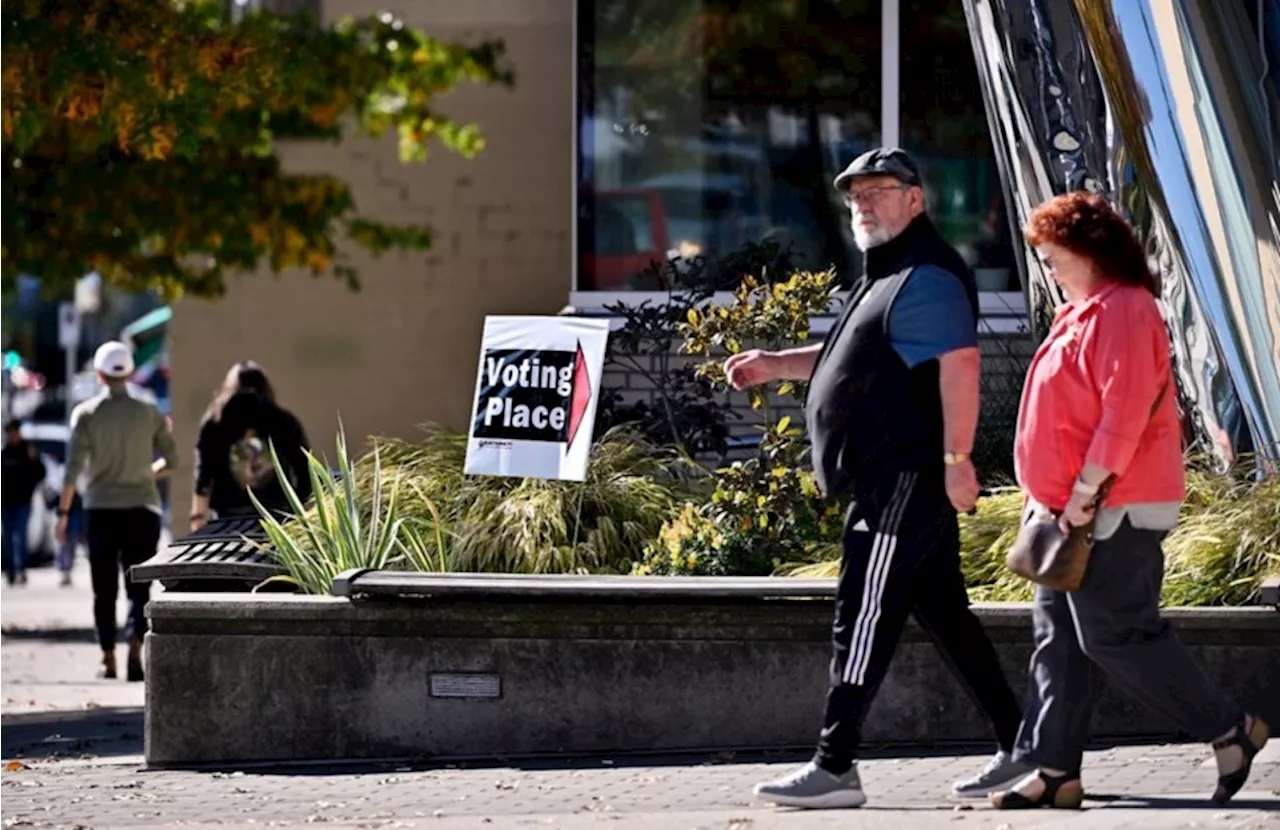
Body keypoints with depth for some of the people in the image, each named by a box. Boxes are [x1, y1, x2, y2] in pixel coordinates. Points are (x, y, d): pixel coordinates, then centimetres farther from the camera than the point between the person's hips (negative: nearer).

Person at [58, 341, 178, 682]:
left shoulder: (86, 414, -3)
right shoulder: (149, 413, 1)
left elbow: (73, 467, -8)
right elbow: (171, 459, 4)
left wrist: (64, 512, -3)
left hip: (101, 509, 0)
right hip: (142, 507, 0)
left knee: (104, 589, 9)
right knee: (138, 586, 0)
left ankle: (108, 658, 11)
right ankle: (135, 646, -20)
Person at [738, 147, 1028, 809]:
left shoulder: (927, 277, -12)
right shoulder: (888, 277, 22)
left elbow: (959, 364, -22)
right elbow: (854, 358, 34)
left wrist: (956, 458, -27)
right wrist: (774, 366, 23)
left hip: (907, 478, -11)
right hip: (895, 479, 11)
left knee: (863, 618, -10)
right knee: (945, 613, 12)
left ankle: (835, 767, -11)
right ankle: (1017, 744, 16)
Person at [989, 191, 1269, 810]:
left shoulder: (1123, 312, -15)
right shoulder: (1082, 314, 18)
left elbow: (1124, 415, -23)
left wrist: (1084, 494, -23)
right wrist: (1048, 498, 17)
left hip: (1113, 514, -10)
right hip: (1071, 511, 10)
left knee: (1116, 635, -8)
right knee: (1059, 639, 7)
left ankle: (1229, 731, 2)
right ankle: (1055, 770, 8)